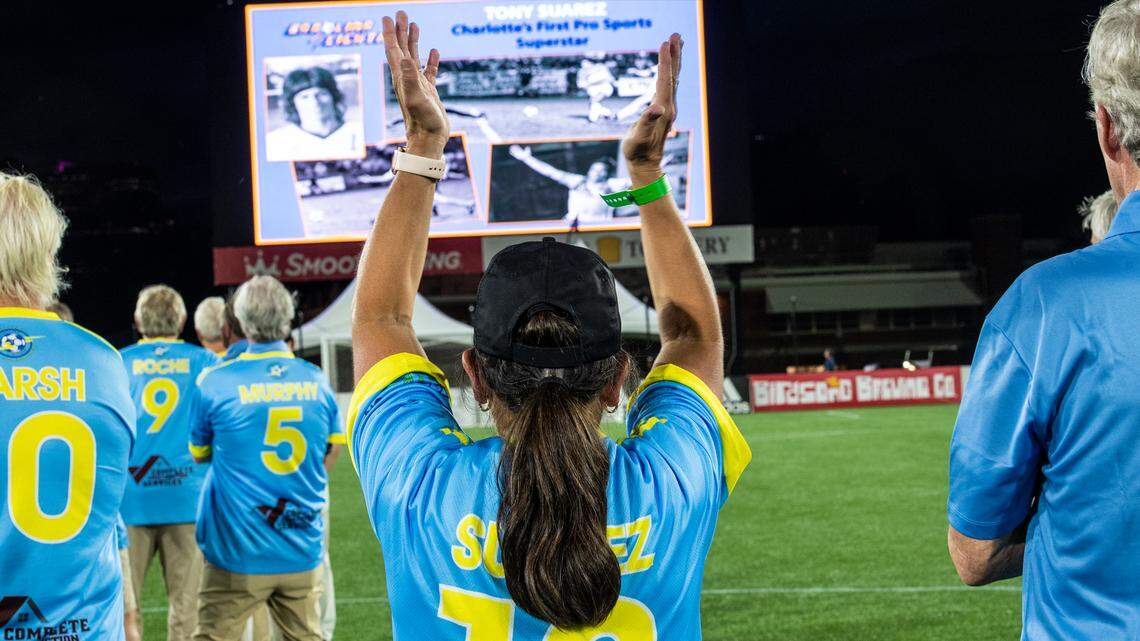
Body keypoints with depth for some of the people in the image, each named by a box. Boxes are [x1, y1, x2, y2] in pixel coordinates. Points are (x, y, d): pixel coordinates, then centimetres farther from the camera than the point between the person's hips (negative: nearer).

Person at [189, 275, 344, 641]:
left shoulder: (214, 382, -9)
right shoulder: (316, 381, 0)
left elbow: (198, 453, 7)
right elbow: (331, 450, 14)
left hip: (239, 554, -3)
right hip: (303, 552, 3)